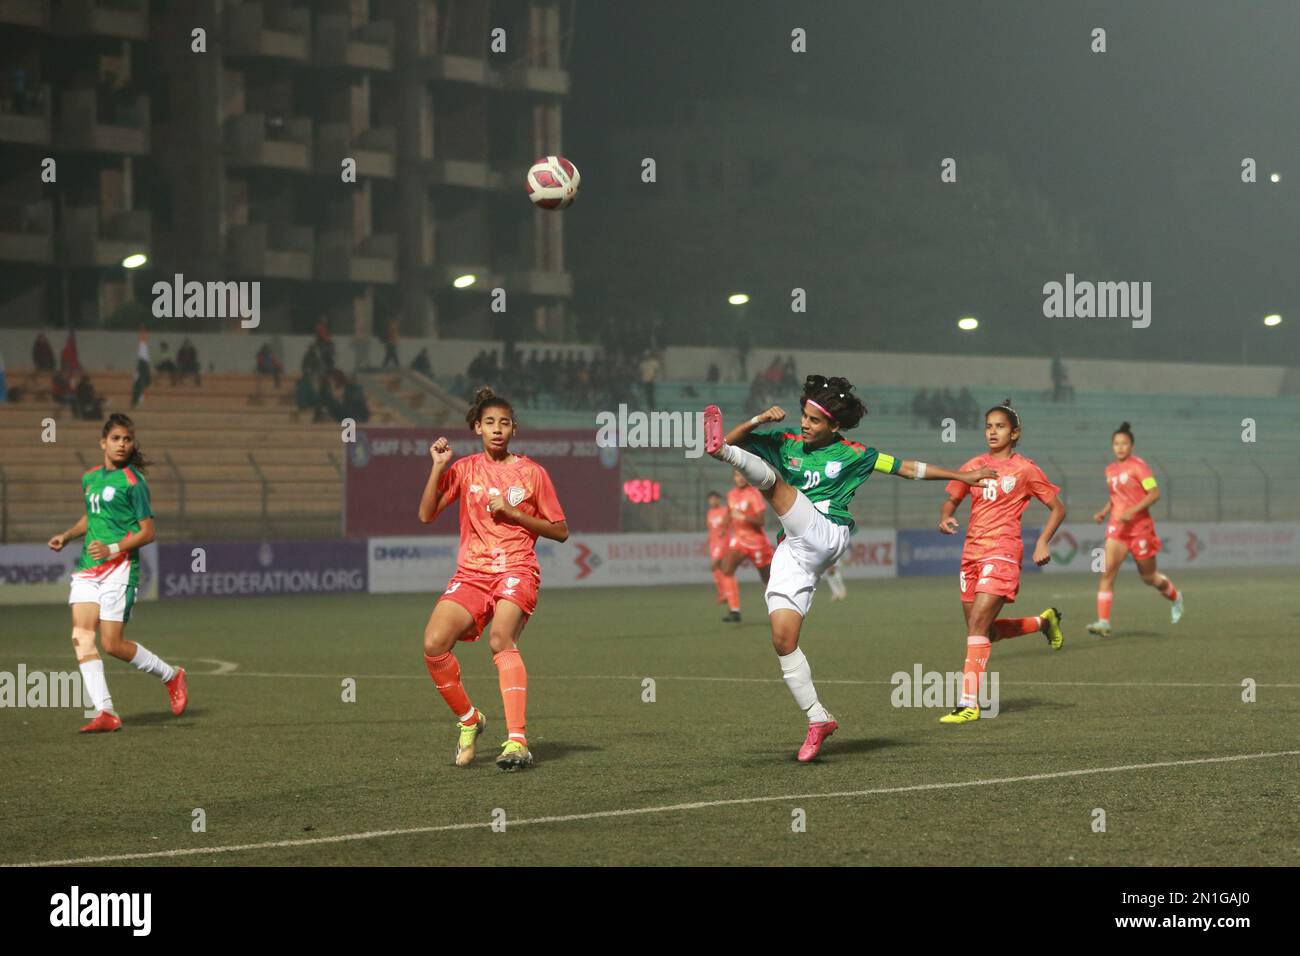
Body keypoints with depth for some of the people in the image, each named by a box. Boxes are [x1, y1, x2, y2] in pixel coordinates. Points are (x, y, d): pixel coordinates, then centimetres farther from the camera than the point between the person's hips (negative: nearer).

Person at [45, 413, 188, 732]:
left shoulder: (132, 482, -6)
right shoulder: (90, 478, 15)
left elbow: (147, 531, -8)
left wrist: (112, 549, -20)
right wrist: (67, 535, 16)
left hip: (119, 567, -7)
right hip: (87, 569, 7)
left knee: (113, 644, -7)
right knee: (81, 637, -10)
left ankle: (171, 676, 17)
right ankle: (105, 713, -12)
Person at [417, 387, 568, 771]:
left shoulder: (531, 472, 5)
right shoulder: (465, 469, 12)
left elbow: (560, 531, 6)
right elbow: (427, 514, 5)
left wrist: (512, 512, -6)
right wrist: (438, 466, -5)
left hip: (516, 570, -3)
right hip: (471, 573, 3)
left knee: (501, 639, -31)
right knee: (434, 643, -20)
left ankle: (517, 741, -38)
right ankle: (468, 719, 5)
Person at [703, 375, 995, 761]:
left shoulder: (853, 454, 8)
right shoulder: (786, 443, 16)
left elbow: (908, 468, 16)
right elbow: (733, 439, 13)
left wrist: (963, 476, 18)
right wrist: (759, 420, -4)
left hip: (825, 537, -4)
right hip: (792, 549, 4)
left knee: (770, 479, -23)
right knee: (783, 638, -6)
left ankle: (720, 452, -52)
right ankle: (818, 719, 2)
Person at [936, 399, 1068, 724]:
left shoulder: (1025, 469, 0)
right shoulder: (973, 467, 12)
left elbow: (1057, 508, 6)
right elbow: (951, 500, 20)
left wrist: (1042, 542, -9)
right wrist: (945, 517, -4)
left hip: (1002, 551, -6)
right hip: (971, 551, 6)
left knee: (977, 623, -18)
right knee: (984, 631, 12)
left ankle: (969, 703, -19)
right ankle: (1044, 621, 38)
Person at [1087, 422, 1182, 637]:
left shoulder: (1138, 466, -10)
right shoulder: (1110, 469, 10)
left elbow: (1155, 493, -16)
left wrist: (1132, 511, -24)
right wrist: (1104, 512, 6)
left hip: (1140, 526, -5)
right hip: (1117, 528, 5)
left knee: (1148, 577, 9)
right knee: (1107, 572, -14)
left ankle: (1175, 597, 41)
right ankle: (1103, 622, -18)